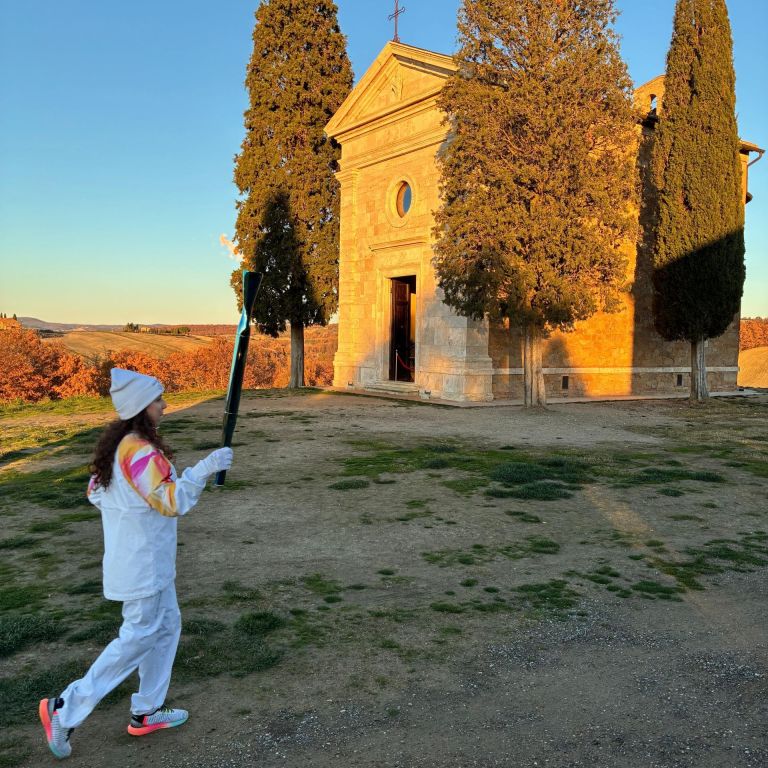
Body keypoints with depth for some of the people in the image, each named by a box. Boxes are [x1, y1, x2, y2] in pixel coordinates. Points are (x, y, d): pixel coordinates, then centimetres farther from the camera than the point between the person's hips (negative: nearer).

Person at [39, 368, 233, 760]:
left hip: (149, 560, 10)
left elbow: (95, 492, 14)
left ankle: (147, 711, 27)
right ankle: (65, 709, 9)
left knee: (166, 624, 17)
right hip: (143, 562, -10)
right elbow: (171, 502, -24)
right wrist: (204, 468, -27)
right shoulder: (140, 450, -24)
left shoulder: (116, 444, 6)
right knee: (140, 636, 1)